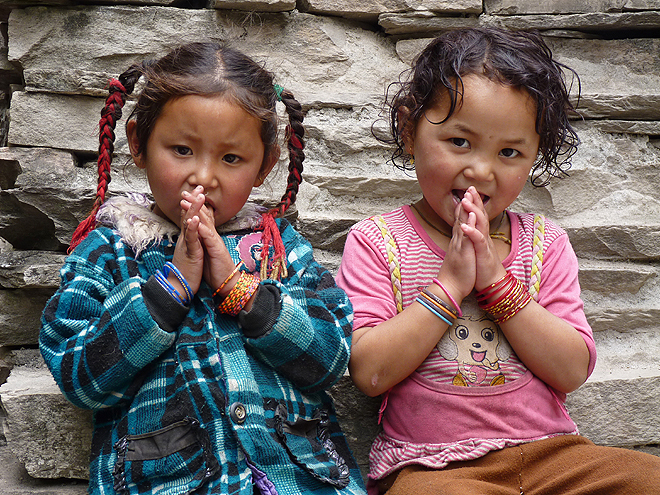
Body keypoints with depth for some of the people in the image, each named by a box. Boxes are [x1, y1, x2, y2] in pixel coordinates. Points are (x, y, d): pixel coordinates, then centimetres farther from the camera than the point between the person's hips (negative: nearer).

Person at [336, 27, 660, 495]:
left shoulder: (545, 242, 7)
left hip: (548, 451, 3)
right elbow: (369, 372, -12)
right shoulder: (376, 241, -1)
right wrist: (449, 284, -17)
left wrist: (496, 280, -14)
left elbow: (573, 370, -4)